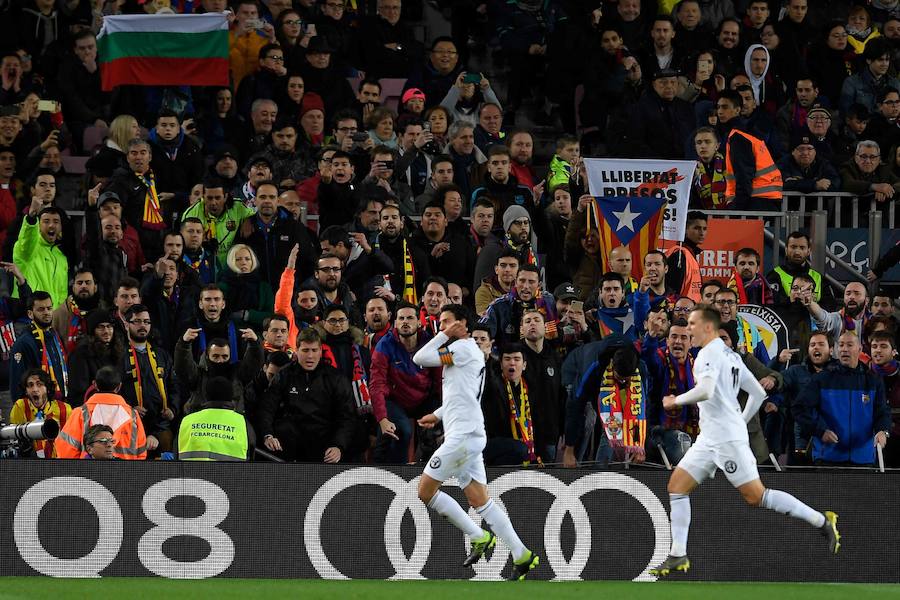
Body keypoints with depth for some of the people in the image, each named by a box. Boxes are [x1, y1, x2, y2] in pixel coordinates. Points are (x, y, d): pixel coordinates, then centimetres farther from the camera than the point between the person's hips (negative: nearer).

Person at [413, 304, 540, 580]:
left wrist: (445, 335, -4)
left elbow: (420, 358, -13)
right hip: (469, 435, 10)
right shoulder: (472, 350, 22)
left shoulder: (463, 347, -9)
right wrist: (438, 415, 28)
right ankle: (522, 555, 2)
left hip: (463, 434, -10)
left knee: (426, 490, -5)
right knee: (479, 500, 7)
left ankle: (479, 537, -2)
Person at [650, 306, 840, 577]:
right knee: (677, 485, 5)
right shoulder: (731, 356, 18)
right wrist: (742, 421, 25)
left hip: (727, 439, -10)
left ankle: (822, 521, -5)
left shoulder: (709, 353, -10)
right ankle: (678, 557, 2)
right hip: (709, 440, 10)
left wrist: (677, 400, -12)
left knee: (756, 496, -11)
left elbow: (705, 390, -27)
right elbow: (758, 393, 21)